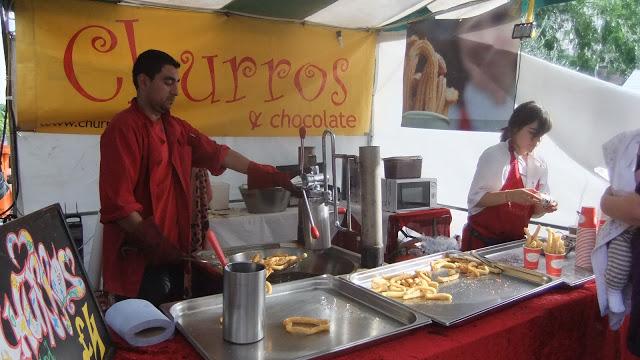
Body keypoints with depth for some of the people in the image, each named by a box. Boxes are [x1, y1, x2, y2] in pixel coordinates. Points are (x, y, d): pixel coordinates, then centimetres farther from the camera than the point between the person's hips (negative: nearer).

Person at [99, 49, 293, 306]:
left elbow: (216, 153, 16)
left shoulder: (176, 128, 11)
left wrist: (263, 173, 14)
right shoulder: (124, 128, -15)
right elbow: (117, 203, -19)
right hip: (139, 261, -8)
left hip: (172, 254, 8)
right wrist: (152, 244, -19)